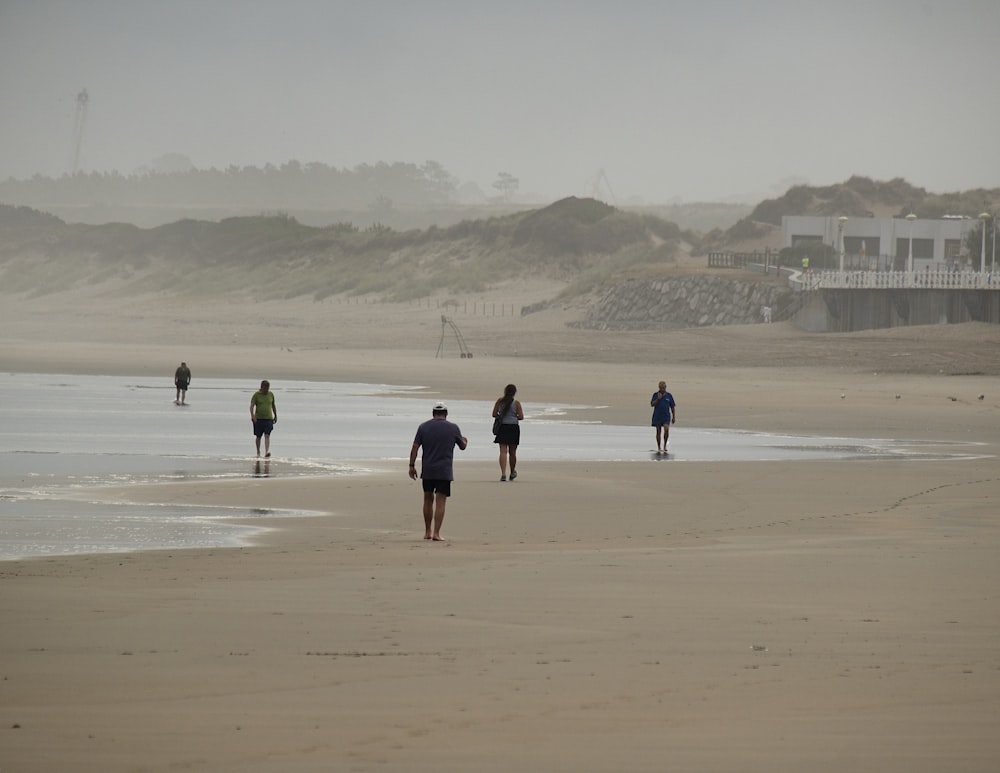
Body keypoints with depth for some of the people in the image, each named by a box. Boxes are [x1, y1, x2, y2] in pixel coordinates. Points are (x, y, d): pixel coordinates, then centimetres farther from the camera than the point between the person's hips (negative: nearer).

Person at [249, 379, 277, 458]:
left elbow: (273, 405, 19)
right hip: (258, 419, -1)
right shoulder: (256, 394, -3)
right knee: (258, 436, 10)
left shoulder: (271, 394, 7)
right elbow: (252, 405, -10)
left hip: (268, 419, 1)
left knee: (267, 436, -13)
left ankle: (267, 453, -24)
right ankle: (258, 452, 27)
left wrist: (275, 416, 22)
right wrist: (252, 415, -25)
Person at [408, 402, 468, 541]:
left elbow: (415, 447, -1)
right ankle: (436, 533, -8)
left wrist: (412, 466, 5)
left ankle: (427, 532, 21)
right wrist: (465, 441, 35)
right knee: (440, 502, -2)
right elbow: (462, 446, 12)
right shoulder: (453, 428, -1)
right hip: (445, 471, -2)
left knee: (428, 499, 15)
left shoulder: (423, 427, 2)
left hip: (427, 471, 2)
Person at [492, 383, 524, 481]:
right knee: (512, 452, 14)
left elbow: (494, 414, 0)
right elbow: (521, 417, -6)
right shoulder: (516, 403, -5)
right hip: (513, 428, 0)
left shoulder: (499, 401, -1)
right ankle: (513, 472, 31)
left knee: (503, 451, -3)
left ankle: (503, 474, -17)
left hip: (502, 428, 0)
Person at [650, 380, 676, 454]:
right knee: (658, 432, 6)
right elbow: (652, 404, -5)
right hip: (657, 416, 1)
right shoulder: (655, 394, 2)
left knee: (666, 429, -20)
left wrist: (674, 417, 4)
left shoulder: (669, 395, 3)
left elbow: (673, 407, 7)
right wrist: (658, 399, -19)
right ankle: (659, 448, 15)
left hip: (666, 416, -1)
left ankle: (665, 445, -5)